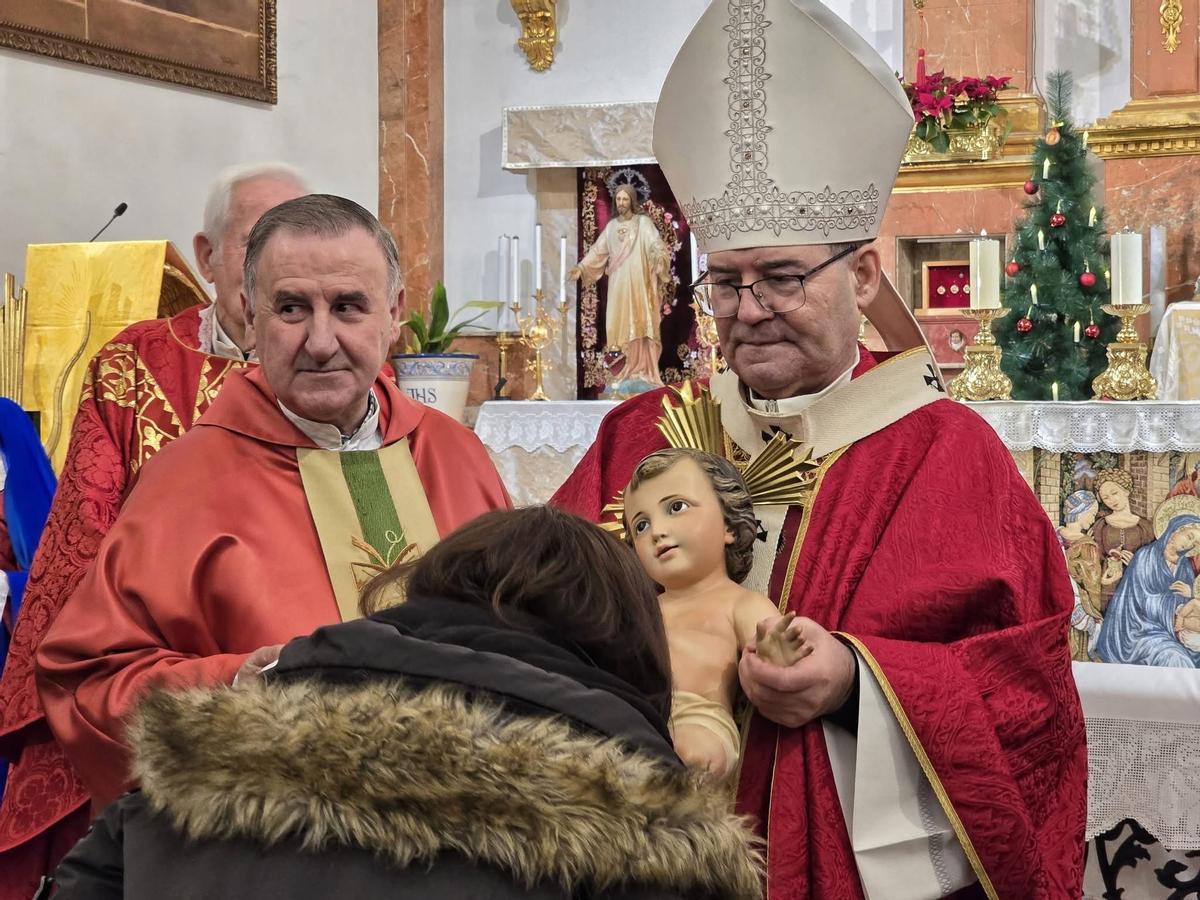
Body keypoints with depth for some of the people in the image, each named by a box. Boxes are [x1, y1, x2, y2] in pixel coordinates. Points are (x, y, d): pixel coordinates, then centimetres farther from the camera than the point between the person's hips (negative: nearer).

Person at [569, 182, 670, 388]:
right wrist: (581, 267, 2)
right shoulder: (611, 226, 14)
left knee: (640, 324, -7)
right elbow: (598, 251, 15)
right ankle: (633, 369, 9)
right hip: (618, 285, 5)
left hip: (639, 283, -5)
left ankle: (645, 371, -6)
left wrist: (658, 256, -38)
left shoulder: (643, 222, -1)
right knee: (624, 326, 3)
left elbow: (656, 244, -15)